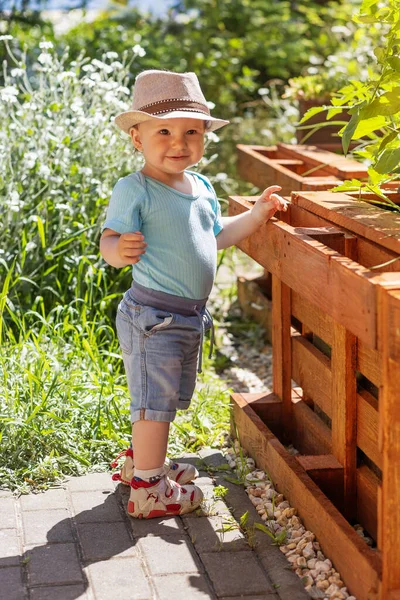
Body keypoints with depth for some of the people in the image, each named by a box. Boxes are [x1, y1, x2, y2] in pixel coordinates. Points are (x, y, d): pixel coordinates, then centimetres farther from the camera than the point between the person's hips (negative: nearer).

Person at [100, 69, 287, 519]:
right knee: (155, 401, -2)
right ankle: (148, 489, 9)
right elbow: (109, 241, -22)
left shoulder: (201, 187, 9)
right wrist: (119, 250, -44)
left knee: (162, 399, 21)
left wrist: (256, 214, 17)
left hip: (190, 316, 8)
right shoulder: (133, 190, -16)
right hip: (152, 315, -8)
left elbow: (217, 236, 23)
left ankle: (140, 461, 40)